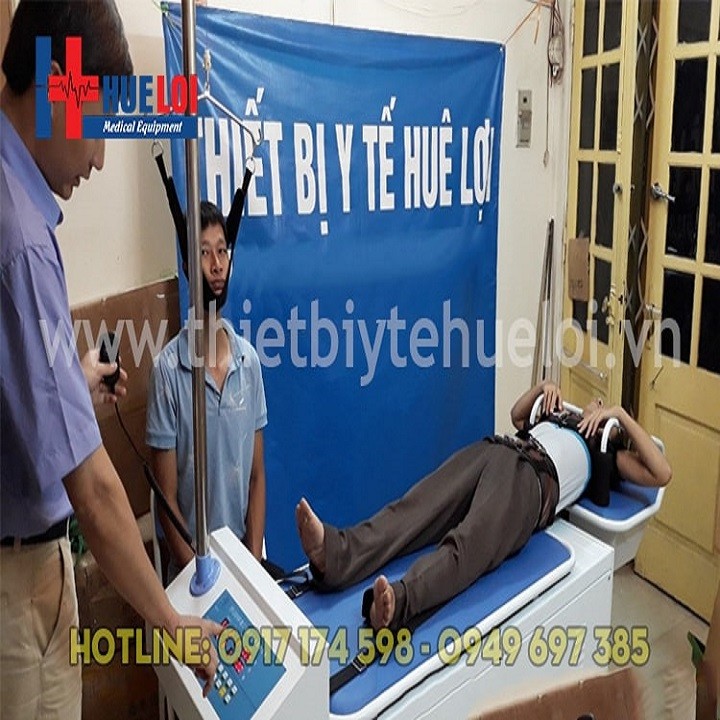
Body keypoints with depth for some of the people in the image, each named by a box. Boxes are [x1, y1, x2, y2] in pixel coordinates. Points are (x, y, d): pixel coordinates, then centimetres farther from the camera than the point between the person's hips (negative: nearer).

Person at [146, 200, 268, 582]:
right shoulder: (168, 369, -13)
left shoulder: (249, 360, -2)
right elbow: (166, 497, -8)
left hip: (245, 553, 3)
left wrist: (254, 561, -4)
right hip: (193, 561, -3)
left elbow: (257, 475, 3)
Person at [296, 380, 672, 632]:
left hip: (533, 476, -5)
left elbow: (661, 473, 15)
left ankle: (397, 603, -60)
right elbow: (517, 415, 56)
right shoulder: (559, 418, 42)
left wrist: (621, 414, 16)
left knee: (469, 546, -35)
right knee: (414, 510, -24)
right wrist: (543, 386, 37)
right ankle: (335, 555, -47)